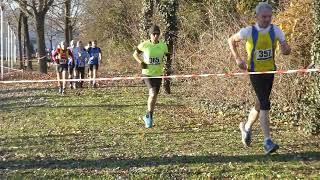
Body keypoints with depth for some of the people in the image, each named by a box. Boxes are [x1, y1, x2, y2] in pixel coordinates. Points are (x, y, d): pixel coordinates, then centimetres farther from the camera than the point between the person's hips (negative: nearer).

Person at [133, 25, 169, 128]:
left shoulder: (163, 46, -1)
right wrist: (140, 62, -9)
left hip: (158, 74, 3)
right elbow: (135, 54, 8)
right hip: (147, 73, -3)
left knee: (154, 96, 11)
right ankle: (149, 115, -5)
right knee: (152, 94, -23)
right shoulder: (144, 45, -7)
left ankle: (149, 117, 31)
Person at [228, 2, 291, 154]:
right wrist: (238, 59, -4)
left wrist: (285, 50, -29)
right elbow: (231, 40, 5)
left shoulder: (276, 31, -4)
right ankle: (267, 141, -15)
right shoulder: (248, 31, -10)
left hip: (270, 72, 4)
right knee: (265, 105, -16)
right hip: (255, 72, -4)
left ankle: (247, 127, 43)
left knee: (260, 104, 17)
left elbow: (287, 49, -4)